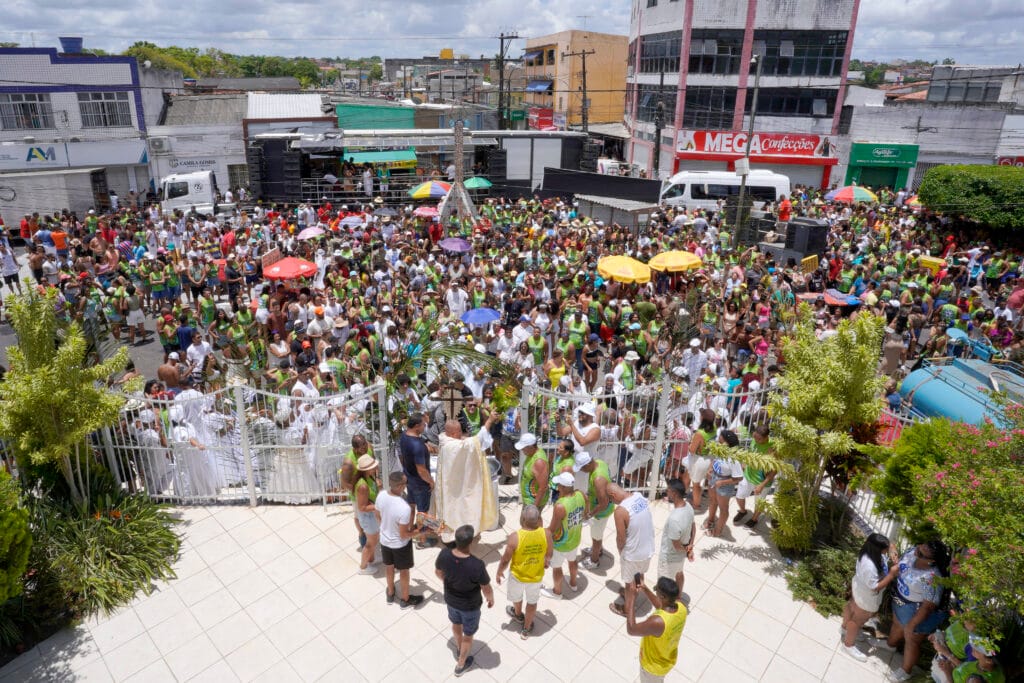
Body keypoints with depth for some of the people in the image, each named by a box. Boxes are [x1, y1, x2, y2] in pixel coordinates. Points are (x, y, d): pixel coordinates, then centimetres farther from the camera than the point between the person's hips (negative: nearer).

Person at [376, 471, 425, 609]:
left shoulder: (381, 496, -20)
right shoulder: (404, 508, -39)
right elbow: (404, 535, -27)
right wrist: (419, 531, -13)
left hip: (384, 539, 5)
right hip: (400, 544, -5)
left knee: (389, 567, 30)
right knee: (403, 571, 21)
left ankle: (390, 593, 54)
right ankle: (405, 599, 44)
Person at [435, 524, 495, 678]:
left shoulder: (444, 554, -28)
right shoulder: (477, 565, -40)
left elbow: (438, 572, -5)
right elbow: (487, 589, -23)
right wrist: (491, 599, 0)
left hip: (451, 600, 4)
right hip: (470, 606, -4)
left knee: (456, 624, 35)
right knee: (468, 635, 25)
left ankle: (459, 647, 63)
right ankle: (461, 665, 48)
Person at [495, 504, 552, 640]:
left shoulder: (515, 537, -33)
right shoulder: (546, 533, -26)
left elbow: (505, 559, -19)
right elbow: (549, 553, -6)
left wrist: (499, 572, 1)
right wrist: (546, 561, 17)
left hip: (517, 575, -1)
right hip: (536, 576, 1)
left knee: (516, 597, 31)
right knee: (532, 602, 27)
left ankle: (518, 614, 60)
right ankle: (526, 629, 46)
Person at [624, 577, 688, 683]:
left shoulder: (658, 622, -46)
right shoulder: (681, 607, -23)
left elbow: (631, 629, -31)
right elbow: (660, 605, 0)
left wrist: (631, 598, -32)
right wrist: (645, 590, -12)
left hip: (653, 665, -5)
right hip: (668, 659, 5)